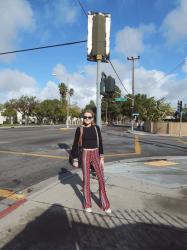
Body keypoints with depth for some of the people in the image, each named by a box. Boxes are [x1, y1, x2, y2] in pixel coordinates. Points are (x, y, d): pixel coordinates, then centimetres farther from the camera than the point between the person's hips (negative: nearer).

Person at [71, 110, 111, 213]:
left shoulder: (96, 128, 0)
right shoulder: (80, 129, -5)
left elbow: (100, 143, 4)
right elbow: (75, 144, 0)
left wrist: (102, 157, 1)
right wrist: (75, 159, -1)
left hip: (96, 154, 2)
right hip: (85, 155, -2)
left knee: (101, 178, 2)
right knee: (86, 179, 8)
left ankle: (105, 204, 19)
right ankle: (87, 204, 25)